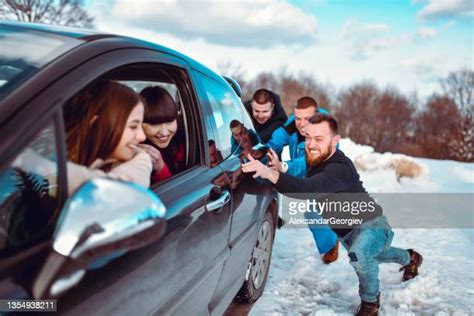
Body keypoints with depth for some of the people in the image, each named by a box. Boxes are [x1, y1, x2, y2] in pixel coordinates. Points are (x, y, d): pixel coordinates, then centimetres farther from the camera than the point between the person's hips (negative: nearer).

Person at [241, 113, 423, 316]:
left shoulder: (340, 168, -39)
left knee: (359, 253, -40)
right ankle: (409, 258, 67)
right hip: (346, 231, 9)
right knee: (366, 258, 36)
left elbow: (309, 189, -57)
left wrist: (271, 174, -69)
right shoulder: (316, 160, -13)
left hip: (371, 223, -9)